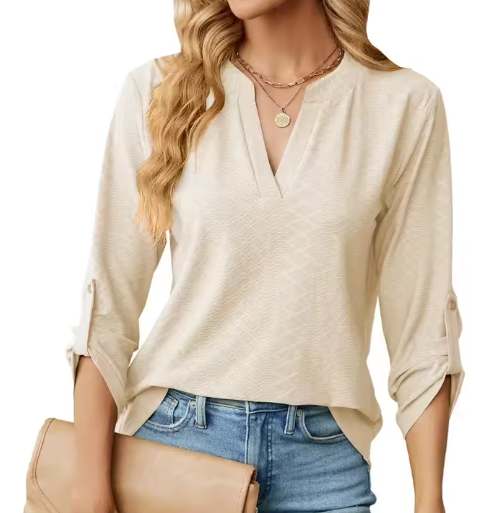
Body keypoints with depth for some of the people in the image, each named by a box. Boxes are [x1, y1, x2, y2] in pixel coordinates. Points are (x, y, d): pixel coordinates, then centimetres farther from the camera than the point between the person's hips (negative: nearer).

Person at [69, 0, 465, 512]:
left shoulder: (406, 104, -4)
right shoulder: (158, 89, -4)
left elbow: (421, 317, -2)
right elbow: (109, 299, -4)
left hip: (324, 455, 1)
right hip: (176, 432, 0)